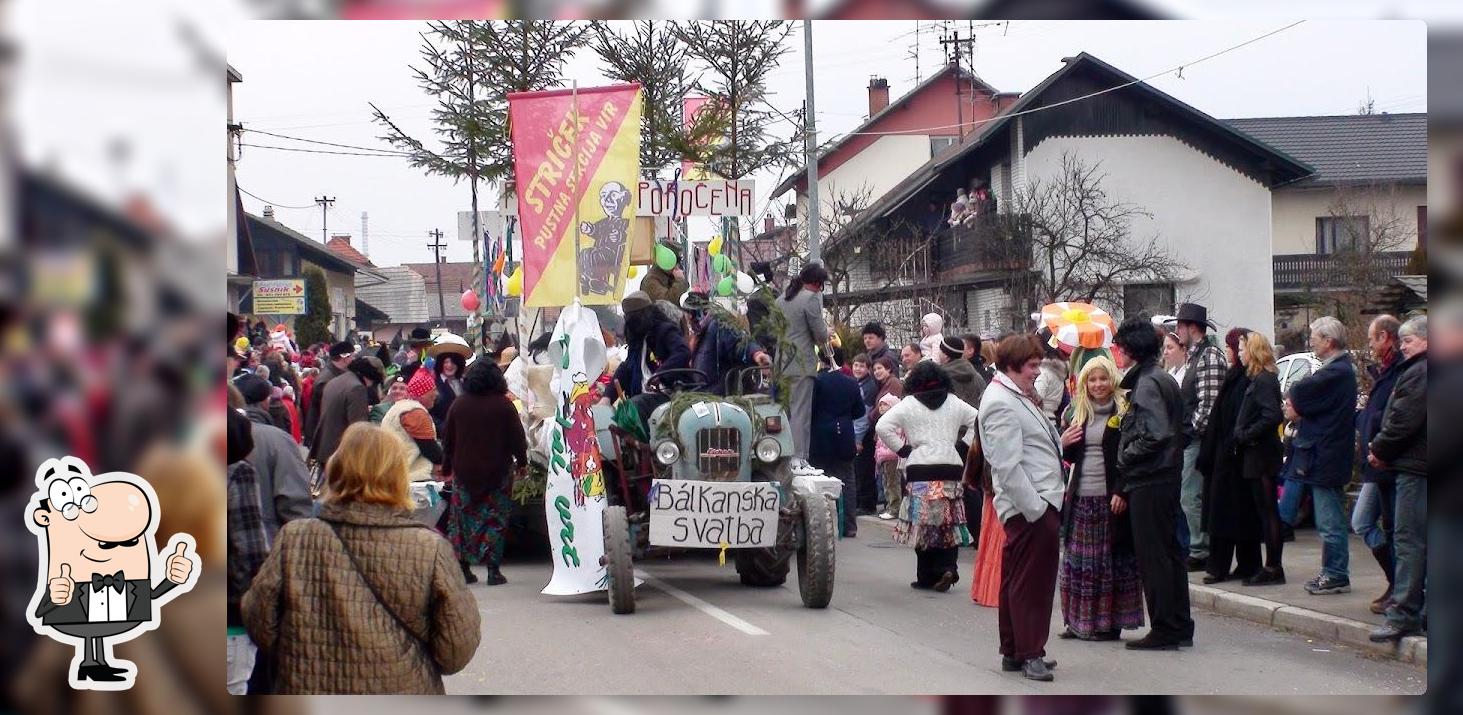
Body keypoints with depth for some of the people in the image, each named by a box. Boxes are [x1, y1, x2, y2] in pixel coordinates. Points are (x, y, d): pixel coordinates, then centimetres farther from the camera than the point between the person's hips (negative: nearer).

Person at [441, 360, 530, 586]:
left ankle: (462, 566, 6)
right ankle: (493, 569, -1)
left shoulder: (459, 404, 2)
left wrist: (447, 466, 20)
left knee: (463, 517, 10)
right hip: (497, 472, -2)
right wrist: (522, 463, 8)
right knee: (495, 518, 2)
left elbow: (447, 439, 9)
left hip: (464, 471, 2)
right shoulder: (503, 405, -7)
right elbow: (517, 438, -5)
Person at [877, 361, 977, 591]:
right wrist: (962, 445, 11)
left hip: (920, 471, -3)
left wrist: (902, 449, -1)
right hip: (951, 470, 3)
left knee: (922, 524, 4)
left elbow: (883, 426, -9)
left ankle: (926, 576, 6)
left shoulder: (909, 404, 0)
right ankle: (947, 567, -7)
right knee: (949, 523, 9)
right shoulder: (954, 404, 10)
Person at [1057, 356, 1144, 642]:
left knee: (1113, 559, 1)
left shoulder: (1123, 412, -4)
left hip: (1110, 497, -5)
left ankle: (1109, 622, 7)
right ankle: (1079, 621, 15)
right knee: (1078, 558, 7)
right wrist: (1064, 443, -3)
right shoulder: (1076, 413, 13)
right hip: (1081, 497, 5)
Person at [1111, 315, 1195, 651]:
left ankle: (1164, 630, -1)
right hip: (1167, 480, 10)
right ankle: (1180, 626, 19)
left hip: (1149, 484, -10)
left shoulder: (1147, 384, -15)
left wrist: (1125, 457, -9)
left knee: (1153, 557, -4)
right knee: (1170, 552, 13)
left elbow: (1155, 435, -25)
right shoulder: (1161, 379, 15)